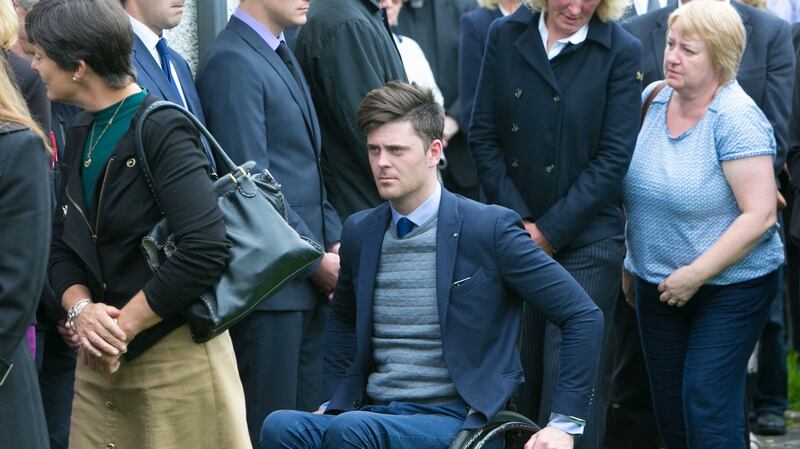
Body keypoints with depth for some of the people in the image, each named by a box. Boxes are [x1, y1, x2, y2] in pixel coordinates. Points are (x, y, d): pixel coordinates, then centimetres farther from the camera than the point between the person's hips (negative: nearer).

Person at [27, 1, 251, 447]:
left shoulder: (163, 130, -14)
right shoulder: (82, 133, 10)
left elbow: (206, 250, -23)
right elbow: (63, 248, 11)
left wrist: (122, 328, -17)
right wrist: (81, 309, -10)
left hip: (174, 356, -7)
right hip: (102, 360, 7)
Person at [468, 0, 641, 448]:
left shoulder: (622, 51, -7)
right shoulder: (505, 36, 2)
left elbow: (613, 158, -9)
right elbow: (484, 136, 3)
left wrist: (549, 231, -11)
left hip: (586, 241, -3)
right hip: (515, 238, 3)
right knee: (523, 376, 10)